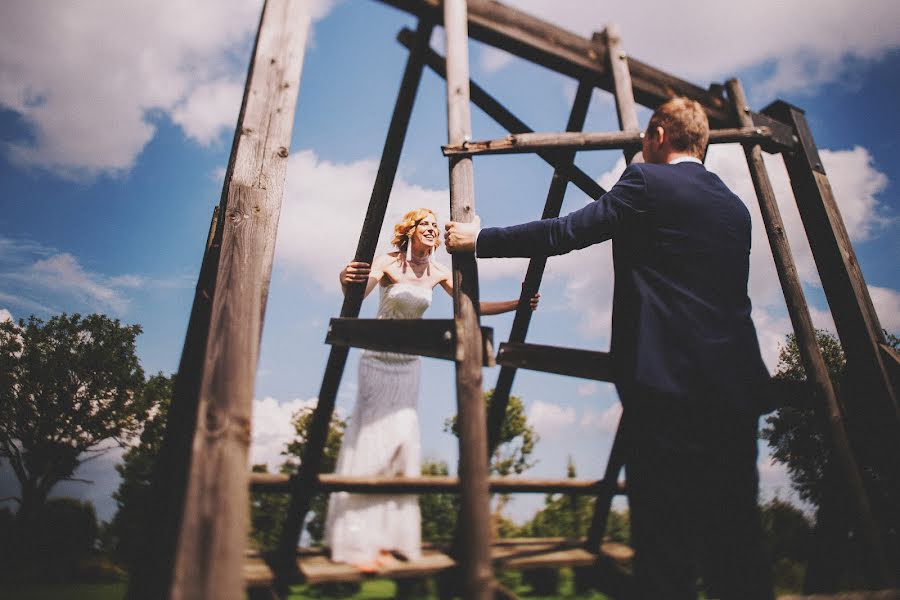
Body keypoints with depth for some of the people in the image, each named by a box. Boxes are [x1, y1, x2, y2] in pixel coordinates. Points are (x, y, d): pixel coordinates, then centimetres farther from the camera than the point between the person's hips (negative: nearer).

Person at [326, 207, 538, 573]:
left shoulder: (438, 273, 2)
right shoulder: (388, 264, -11)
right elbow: (358, 294, -27)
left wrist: (517, 305, -3)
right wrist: (347, 281, -49)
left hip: (408, 364, 4)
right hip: (378, 360, -4)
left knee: (402, 441, 2)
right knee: (371, 438, -6)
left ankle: (387, 537, 12)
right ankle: (359, 540, 2)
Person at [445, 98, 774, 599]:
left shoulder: (647, 181, -2)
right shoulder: (735, 205, 20)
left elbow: (562, 233, -6)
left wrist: (480, 239, 4)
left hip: (669, 384, -8)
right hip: (738, 385, 8)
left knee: (666, 538, -1)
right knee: (736, 533, 14)